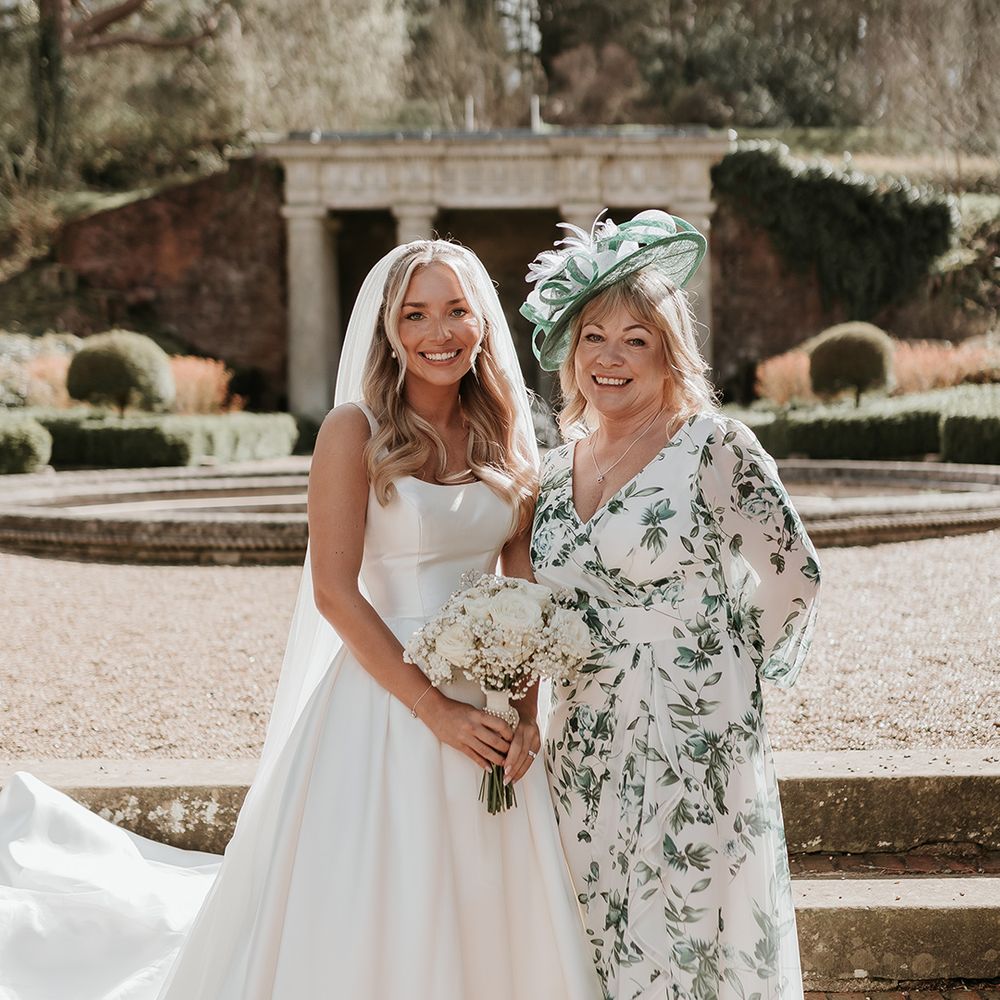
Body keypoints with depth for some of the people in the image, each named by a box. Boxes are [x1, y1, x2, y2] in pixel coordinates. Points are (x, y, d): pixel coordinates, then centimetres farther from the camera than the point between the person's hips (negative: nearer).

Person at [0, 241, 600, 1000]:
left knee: (489, 918, 13)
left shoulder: (505, 436, 7)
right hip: (386, 701, -5)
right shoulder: (356, 430, -8)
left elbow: (526, 588, 6)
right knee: (366, 928, 3)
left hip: (491, 706, 5)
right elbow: (335, 591, -14)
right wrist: (437, 710, -16)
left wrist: (525, 711, -8)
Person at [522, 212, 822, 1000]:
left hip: (693, 746, -6)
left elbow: (791, 575, -4)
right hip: (589, 752, 6)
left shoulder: (712, 448, -9)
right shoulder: (560, 466, 11)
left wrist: (736, 670, 4)